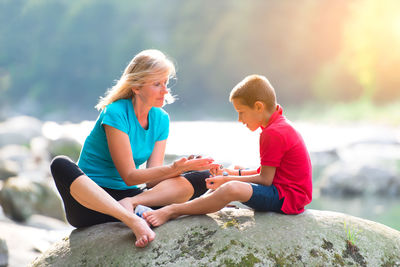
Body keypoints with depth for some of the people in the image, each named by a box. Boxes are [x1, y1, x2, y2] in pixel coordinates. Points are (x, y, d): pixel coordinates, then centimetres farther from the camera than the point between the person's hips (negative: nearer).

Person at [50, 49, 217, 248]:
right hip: (90, 198, -5)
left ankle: (132, 203, -29)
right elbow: (129, 176, -17)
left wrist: (178, 168, -22)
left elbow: (152, 179, -2)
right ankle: (133, 221, -49)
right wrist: (173, 168, -30)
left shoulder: (161, 119, 5)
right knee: (60, 165, -37)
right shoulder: (116, 113, -14)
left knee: (202, 178, -9)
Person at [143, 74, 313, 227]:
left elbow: (265, 179, -18)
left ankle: (172, 211, -25)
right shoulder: (279, 126, 17)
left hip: (289, 197, -12)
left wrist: (228, 180, -11)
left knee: (232, 189, -31)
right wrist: (236, 174, 14)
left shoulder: (273, 134, -17)